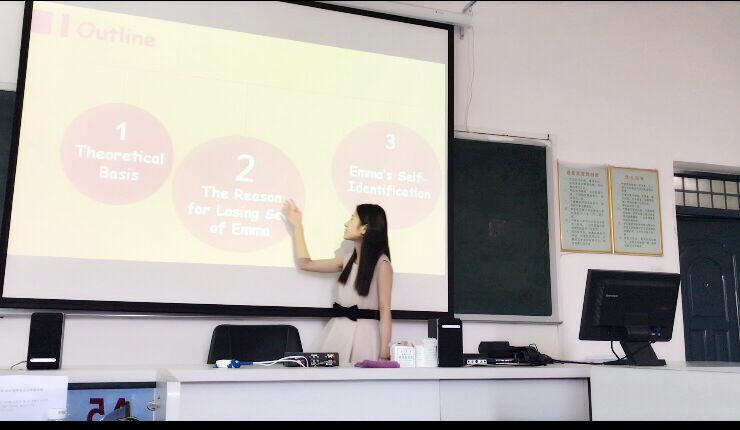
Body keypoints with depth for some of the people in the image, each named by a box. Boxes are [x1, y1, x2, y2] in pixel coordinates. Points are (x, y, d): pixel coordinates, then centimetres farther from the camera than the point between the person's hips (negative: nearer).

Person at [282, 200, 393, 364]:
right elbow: (305, 263, 20)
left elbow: (384, 310, -10)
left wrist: (384, 354, -16)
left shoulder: (381, 264, -8)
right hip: (337, 332, 6)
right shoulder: (347, 260, 10)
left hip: (363, 334, -6)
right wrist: (297, 225, 23)